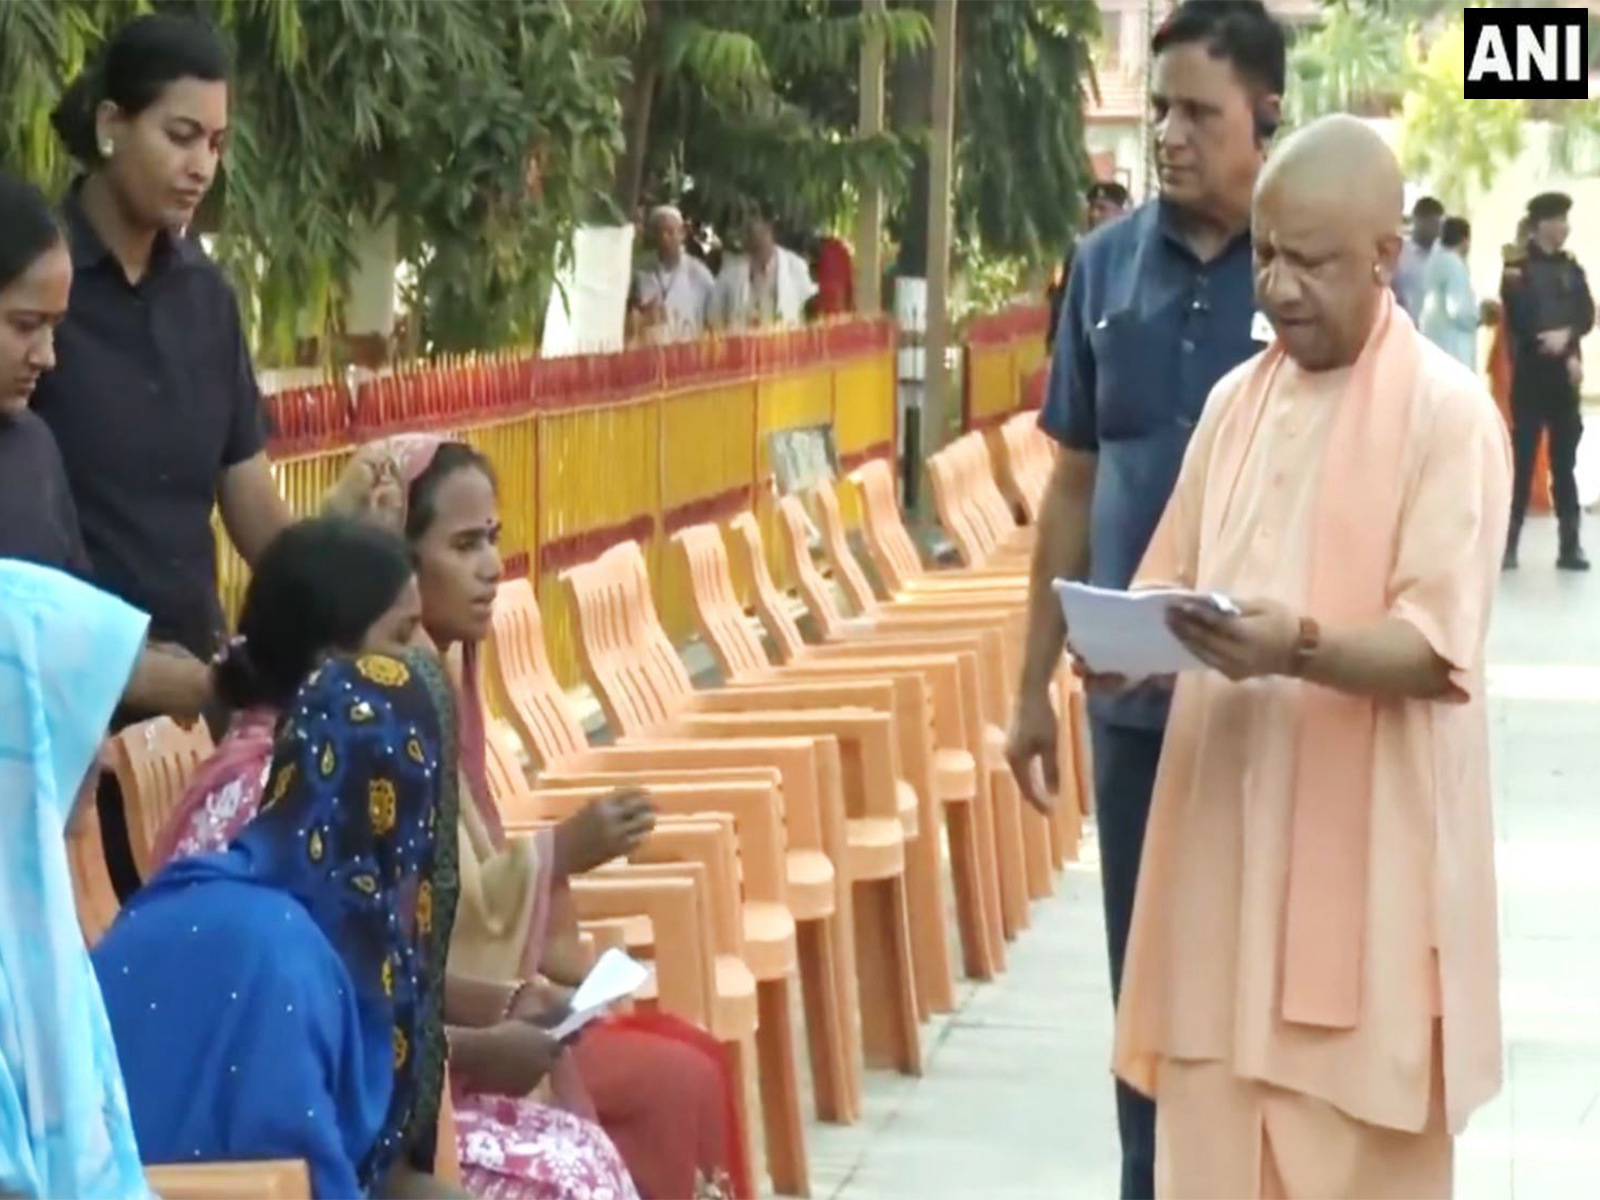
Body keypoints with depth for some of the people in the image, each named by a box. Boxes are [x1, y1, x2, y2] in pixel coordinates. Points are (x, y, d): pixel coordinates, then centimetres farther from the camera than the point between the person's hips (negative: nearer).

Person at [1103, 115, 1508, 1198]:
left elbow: (1435, 648, -14)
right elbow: (1172, 581, 15)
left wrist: (1300, 648, -31)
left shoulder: (1448, 410, -7)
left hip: (1365, 846, -6)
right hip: (1230, 827, 6)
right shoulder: (1236, 400, 13)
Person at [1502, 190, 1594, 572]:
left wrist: (1567, 334, -17)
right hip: (1531, 374, -4)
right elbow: (1523, 322, -10)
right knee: (1521, 460, -6)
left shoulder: (1572, 269, 13)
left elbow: (1586, 315, 4)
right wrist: (1565, 356, -13)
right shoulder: (1519, 269, -2)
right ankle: (1507, 544, -4)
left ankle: (1571, 546, 7)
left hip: (1565, 375, 5)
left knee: (1565, 462, 5)